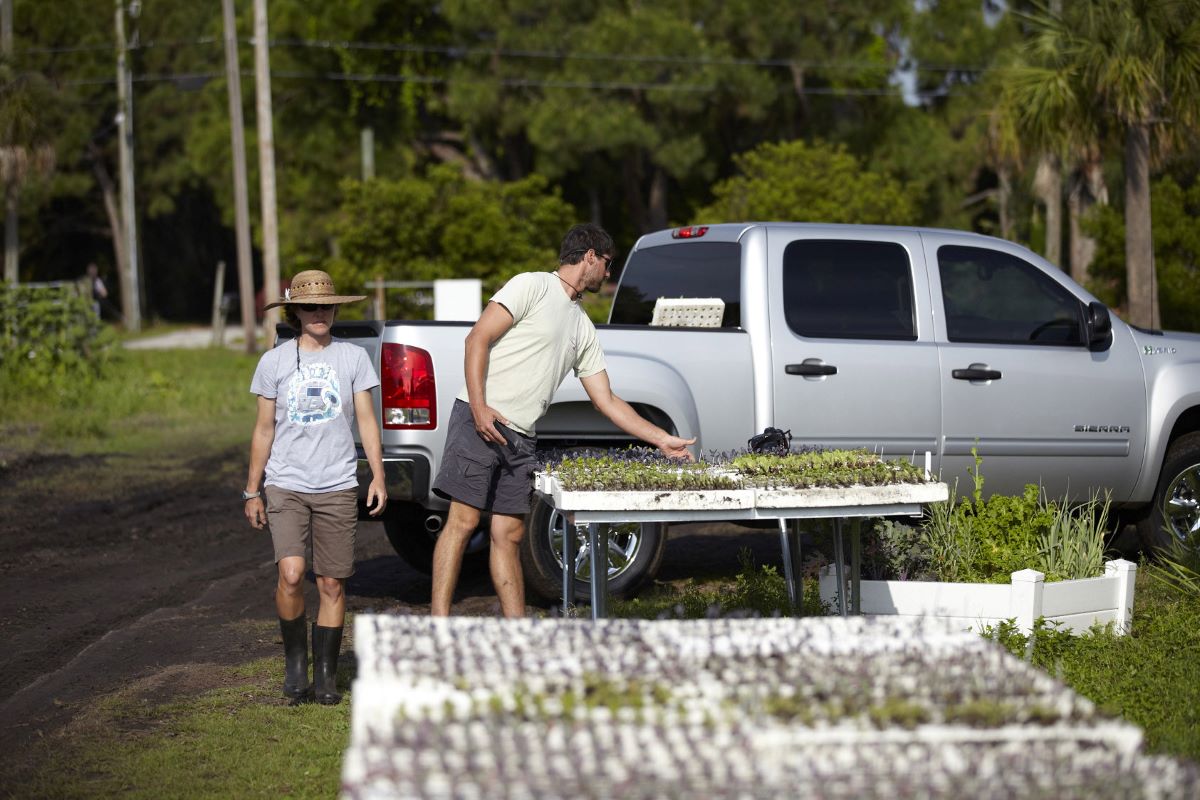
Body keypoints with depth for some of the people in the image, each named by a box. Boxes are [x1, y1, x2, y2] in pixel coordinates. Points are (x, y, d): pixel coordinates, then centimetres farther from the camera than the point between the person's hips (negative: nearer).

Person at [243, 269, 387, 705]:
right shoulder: (274, 362, 5)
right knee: (291, 574, -17)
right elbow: (264, 430, 10)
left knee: (332, 584, 2)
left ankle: (325, 674, 12)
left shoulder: (353, 357, 5)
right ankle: (295, 660, 2)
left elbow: (367, 421, 7)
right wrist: (252, 491, 9)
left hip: (337, 488, 1)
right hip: (286, 485, -1)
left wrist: (378, 476, -2)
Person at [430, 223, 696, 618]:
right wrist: (479, 408, -20)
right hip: (480, 422, -8)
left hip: (519, 437, 8)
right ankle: (438, 623, -15)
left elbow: (606, 401, 24)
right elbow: (478, 339, -10)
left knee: (509, 533, 7)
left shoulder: (583, 329, 22)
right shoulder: (532, 286, -2)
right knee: (463, 520, -12)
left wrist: (662, 439, 19)